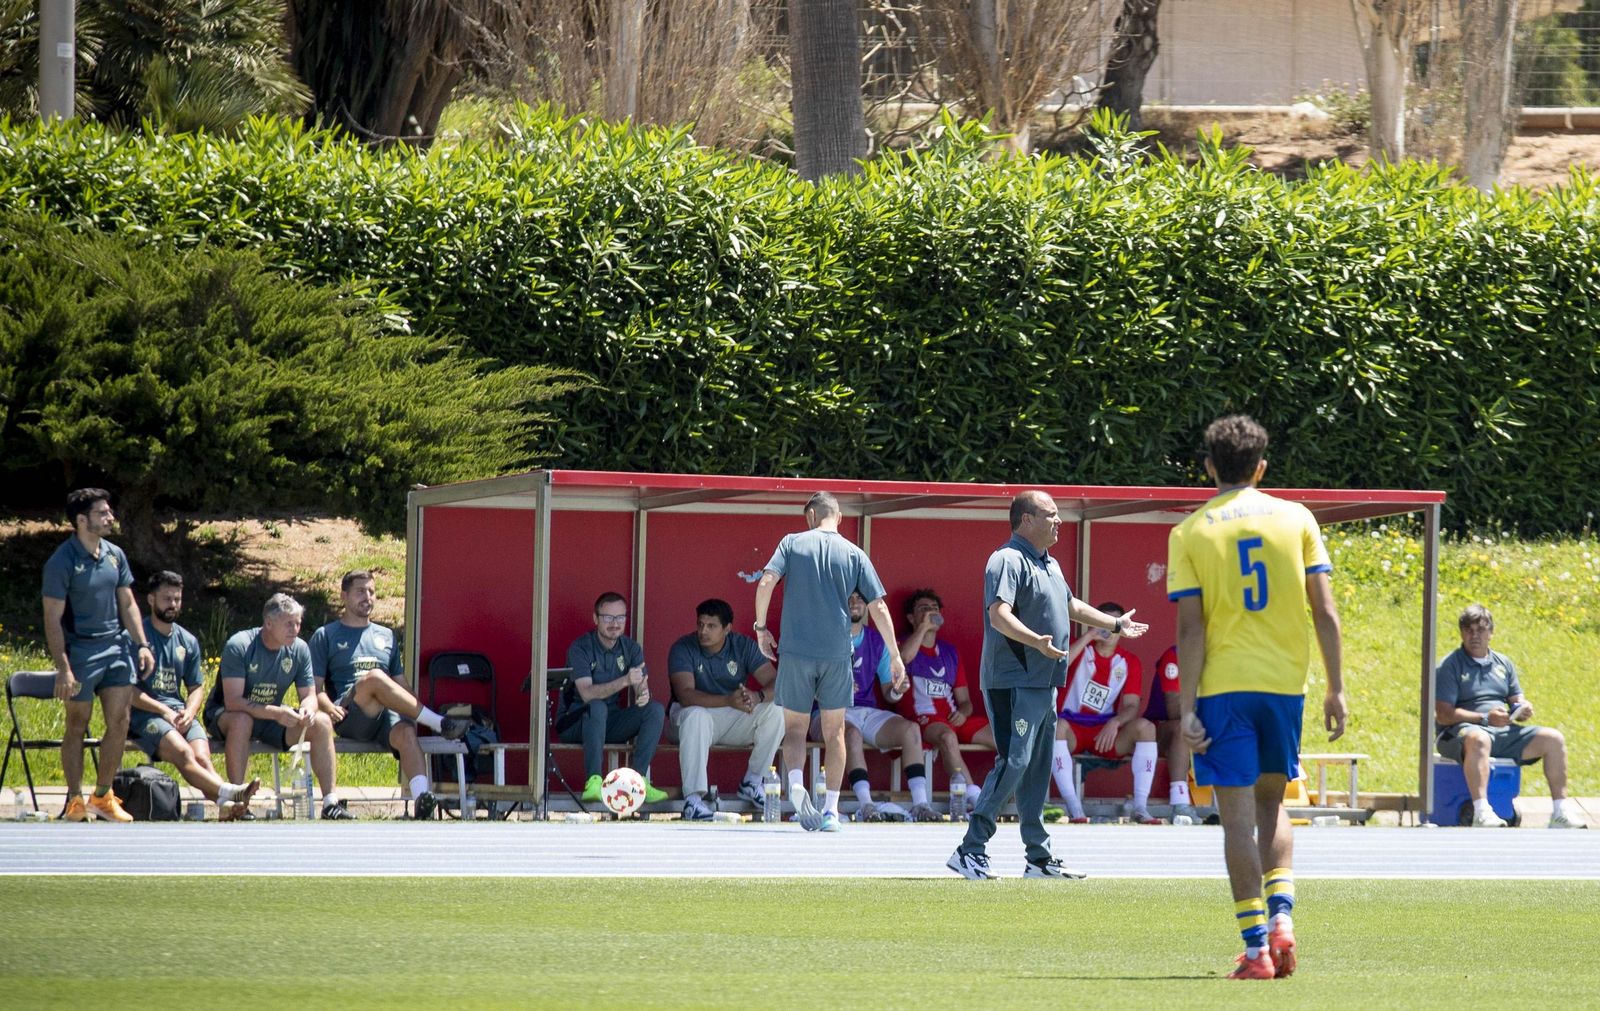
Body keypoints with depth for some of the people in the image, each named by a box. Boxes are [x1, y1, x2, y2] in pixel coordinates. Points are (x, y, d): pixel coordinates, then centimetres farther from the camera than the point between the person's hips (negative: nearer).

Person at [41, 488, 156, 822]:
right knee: (77, 725, 3)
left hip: (117, 645, 6)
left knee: (120, 722, 3)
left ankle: (102, 796, 15)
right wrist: (63, 668, -17)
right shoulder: (62, 562, -11)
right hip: (81, 650, -6)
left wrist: (141, 644, 6)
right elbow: (53, 619, -12)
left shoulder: (115, 555, 8)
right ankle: (75, 801, 12)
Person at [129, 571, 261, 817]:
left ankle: (225, 803, -54)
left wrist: (189, 712, -2)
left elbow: (196, 688, 22)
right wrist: (164, 712, -13)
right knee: (182, 752, -33)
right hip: (143, 713, -5)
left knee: (202, 756, -26)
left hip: (180, 711, 5)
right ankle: (227, 792, -57)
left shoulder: (188, 641, 19)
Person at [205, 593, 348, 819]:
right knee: (242, 720, -40)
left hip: (271, 718, 5)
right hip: (224, 715, -5)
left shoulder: (299, 649, -6)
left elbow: (309, 696, -1)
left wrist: (307, 709, -27)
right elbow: (233, 701, -30)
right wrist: (276, 713, -41)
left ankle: (331, 801, -14)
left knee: (322, 722, -15)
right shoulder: (239, 646, -23)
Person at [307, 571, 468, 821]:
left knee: (405, 731, -35)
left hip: (386, 715, 3)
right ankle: (439, 724, -32)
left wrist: (414, 709, 5)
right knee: (374, 678, -36)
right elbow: (314, 687, 8)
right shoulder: (326, 636, 17)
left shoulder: (386, 636, 30)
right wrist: (329, 708, -15)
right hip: (350, 718, -3)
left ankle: (421, 800, -58)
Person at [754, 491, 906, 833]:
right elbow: (878, 606, 2)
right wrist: (895, 655, 8)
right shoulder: (854, 554, 4)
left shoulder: (793, 543, 2)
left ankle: (796, 782, -19)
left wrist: (761, 627, 2)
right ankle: (831, 810, 9)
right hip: (837, 652, 1)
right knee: (834, 732, 12)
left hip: (796, 651, -1)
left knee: (795, 727, 9)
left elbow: (766, 582, -10)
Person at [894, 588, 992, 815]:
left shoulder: (949, 651, 26)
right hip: (923, 719, -5)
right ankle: (973, 797, -47)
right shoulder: (906, 645, 13)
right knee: (947, 735, -40)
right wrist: (923, 627, -4)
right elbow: (904, 657, -16)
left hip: (954, 719, 6)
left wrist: (962, 713, -1)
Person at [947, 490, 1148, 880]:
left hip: (1044, 683, 10)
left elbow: (1071, 606, 36)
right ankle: (971, 851, -14)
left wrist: (1116, 624, 45)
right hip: (1013, 683, -10)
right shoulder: (1009, 561, -13)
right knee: (1013, 762, -16)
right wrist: (1037, 641, -40)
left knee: (1037, 770, 11)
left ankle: (1040, 858, 16)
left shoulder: (1050, 565, 19)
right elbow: (999, 615, -26)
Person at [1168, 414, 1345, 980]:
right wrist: (1336, 688, 6)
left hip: (1223, 685, -3)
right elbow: (1324, 611, 1)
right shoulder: (1296, 519, 4)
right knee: (1271, 802, 20)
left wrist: (1187, 708, -5)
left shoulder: (1190, 533, -1)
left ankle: (1256, 947, -5)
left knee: (1239, 814, 0)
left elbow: (1190, 629, -6)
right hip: (1286, 680, 3)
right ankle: (1281, 915, 1)